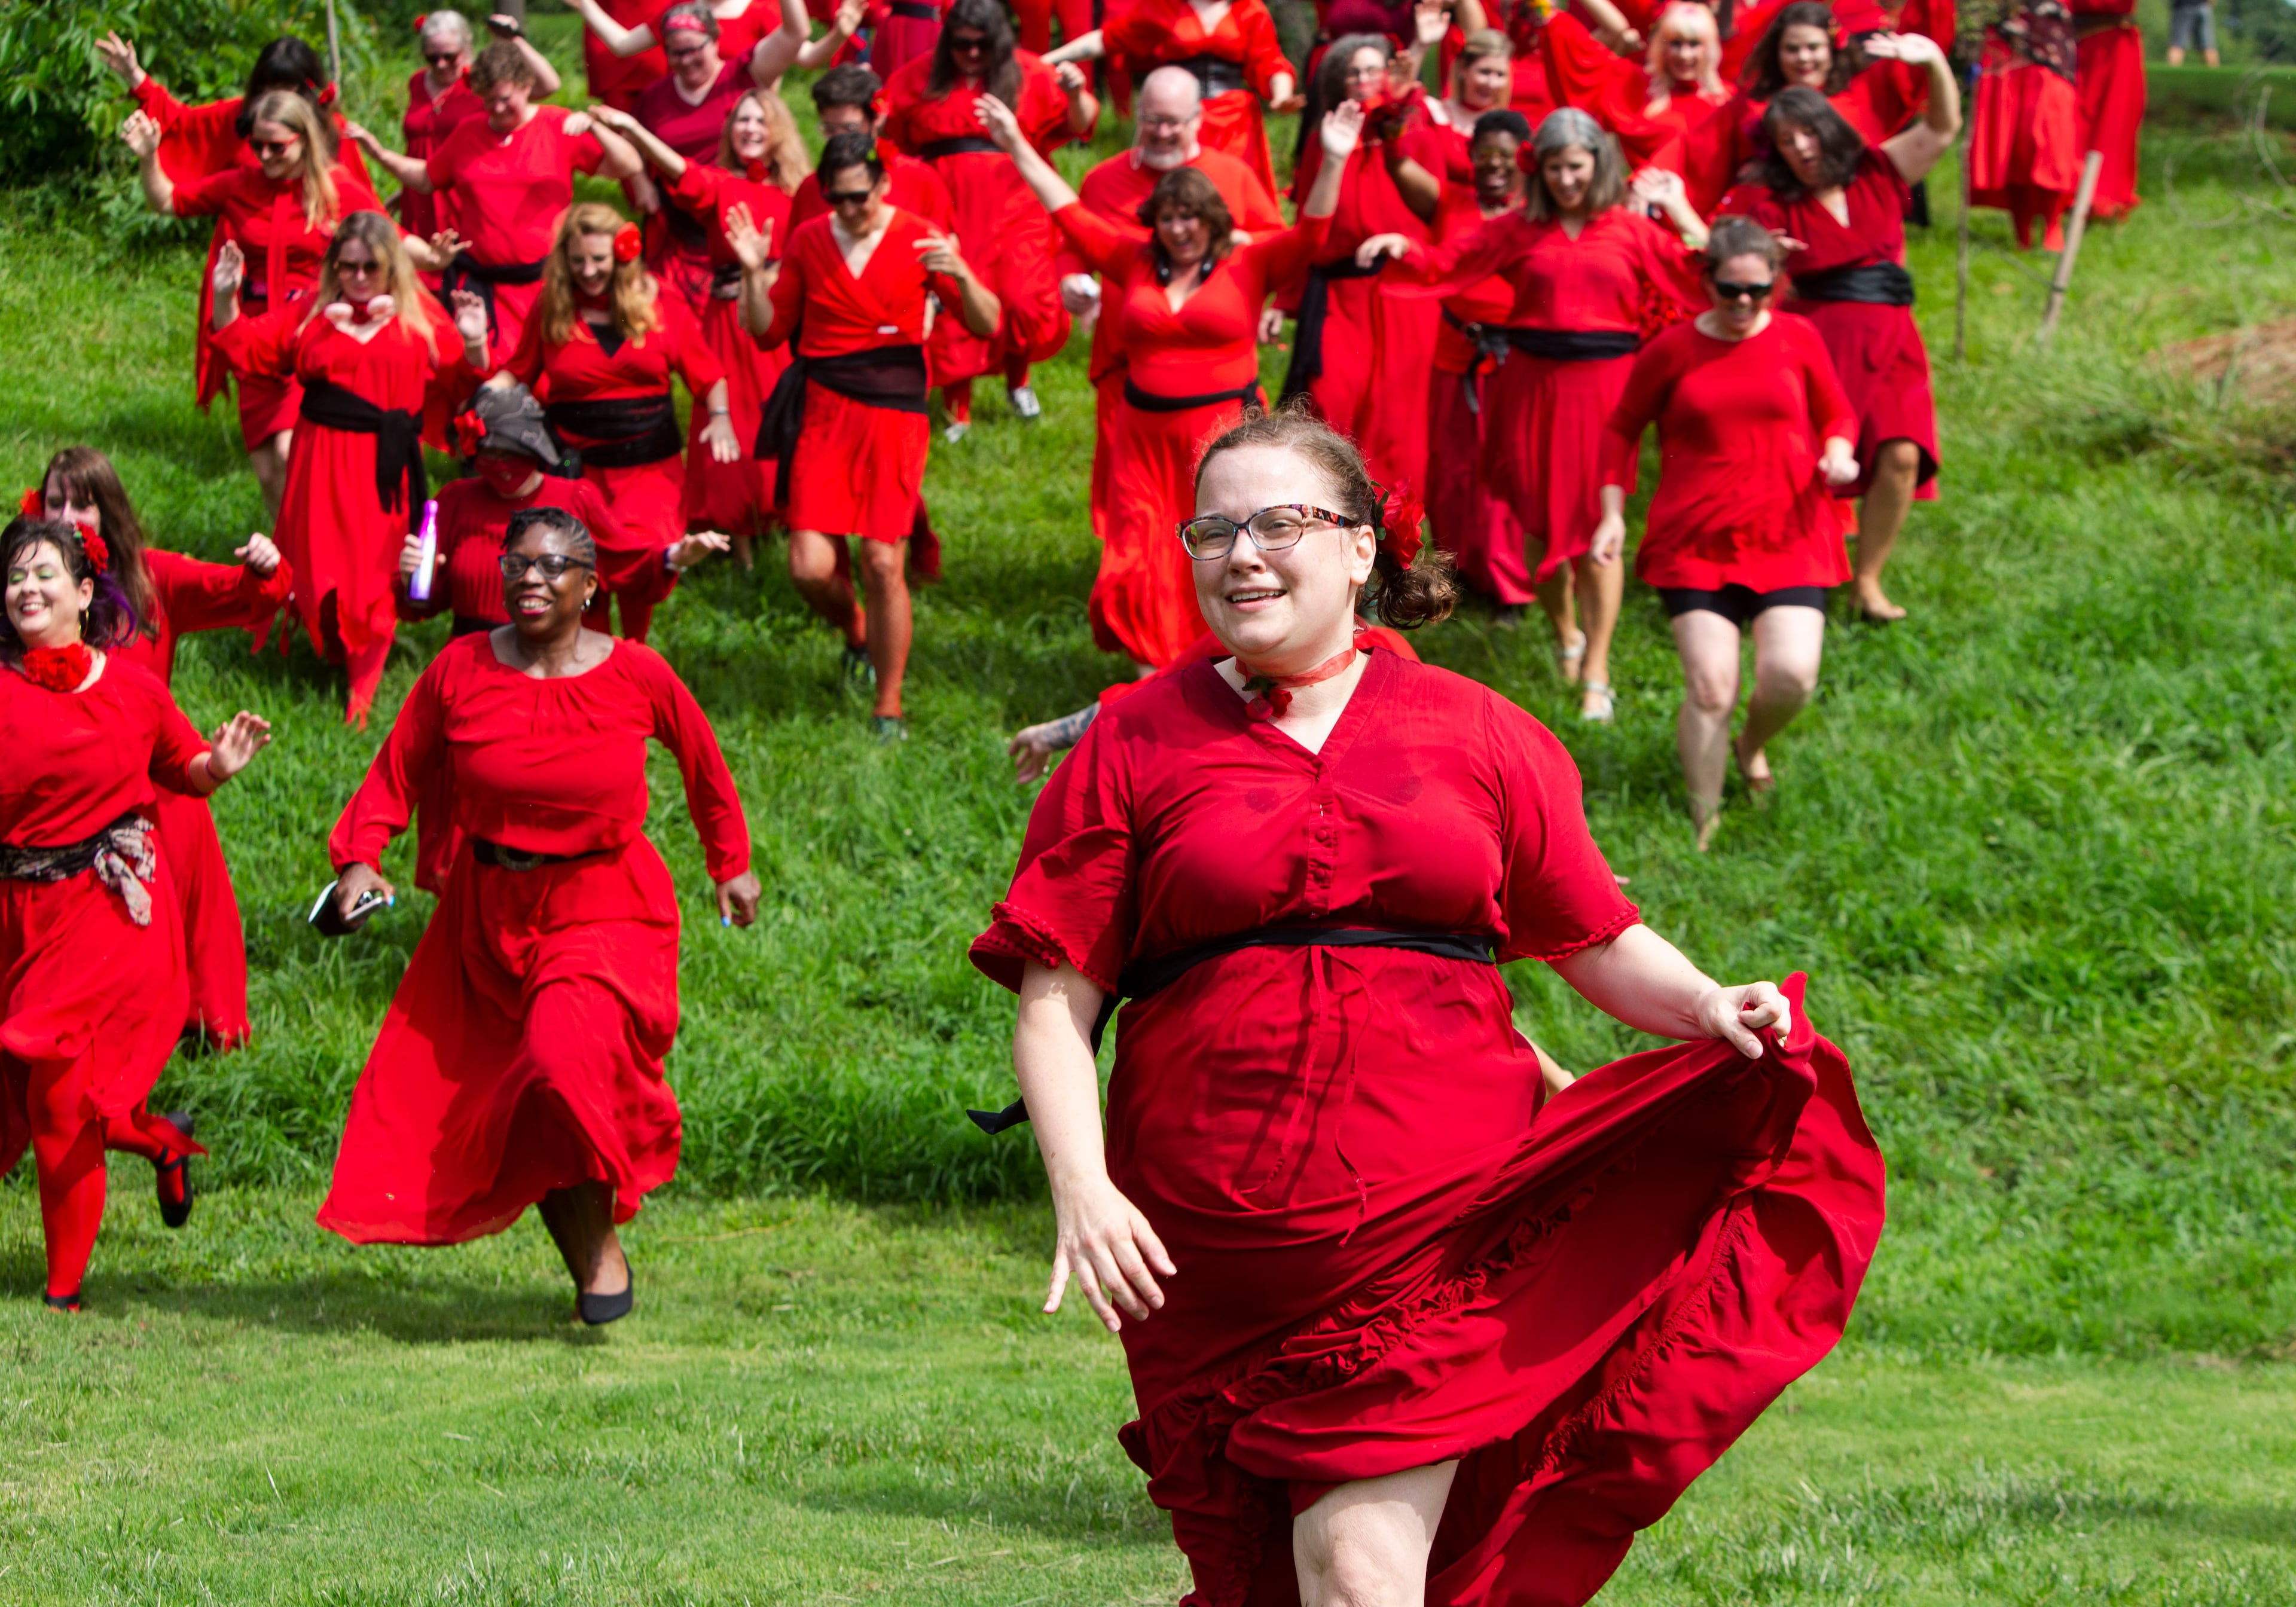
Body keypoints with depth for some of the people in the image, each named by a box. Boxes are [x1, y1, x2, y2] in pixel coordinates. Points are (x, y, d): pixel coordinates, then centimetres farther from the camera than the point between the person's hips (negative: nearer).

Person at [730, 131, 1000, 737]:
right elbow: (769, 331, 12)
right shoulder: (807, 240, 5)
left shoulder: (917, 240, -2)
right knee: (809, 568, -7)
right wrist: (754, 273, -5)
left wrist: (961, 278, -23)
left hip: (893, 412, -2)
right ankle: (856, 631, 29)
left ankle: (889, 708, 9)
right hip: (822, 412, 2)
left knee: (884, 563, -7)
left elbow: (988, 325, -3)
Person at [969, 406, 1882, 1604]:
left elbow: (1597, 941, 15)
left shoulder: (1476, 735, 12)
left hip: (1440, 1224, -1)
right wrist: (1081, 1188, -11)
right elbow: (1056, 1000, 3)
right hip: (1220, 1256, 1)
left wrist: (1706, 1006, -6)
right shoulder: (1133, 749, 8)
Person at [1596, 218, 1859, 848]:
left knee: (1791, 676, -14)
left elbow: (1837, 415, 18)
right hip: (1695, 539, -1)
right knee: (1710, 686, -12)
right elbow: (1622, 428, 14)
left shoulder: (1798, 339, 4)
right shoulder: (1672, 351, 1)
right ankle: (1704, 821, 4)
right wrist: (1613, 512, 5)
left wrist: (1838, 455, -4)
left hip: (1787, 536, 1)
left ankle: (1753, 745, 22)